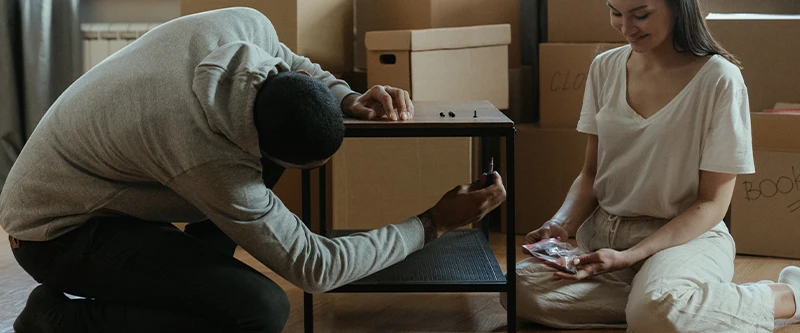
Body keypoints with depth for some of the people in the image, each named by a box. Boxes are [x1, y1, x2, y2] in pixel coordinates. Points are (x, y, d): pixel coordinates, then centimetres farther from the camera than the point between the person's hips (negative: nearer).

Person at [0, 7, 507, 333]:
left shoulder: (246, 23, -19)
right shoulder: (212, 164, -37)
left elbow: (291, 64, 8)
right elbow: (314, 267, -24)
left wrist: (351, 99, -11)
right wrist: (435, 224, -18)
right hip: (58, 232, -9)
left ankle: (189, 275, 7)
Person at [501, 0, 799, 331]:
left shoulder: (720, 79, -12)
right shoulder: (605, 68, 4)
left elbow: (712, 203, -10)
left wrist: (629, 257, -21)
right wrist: (561, 225, -10)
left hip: (686, 235, -5)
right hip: (605, 230, 5)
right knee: (519, 288, -21)